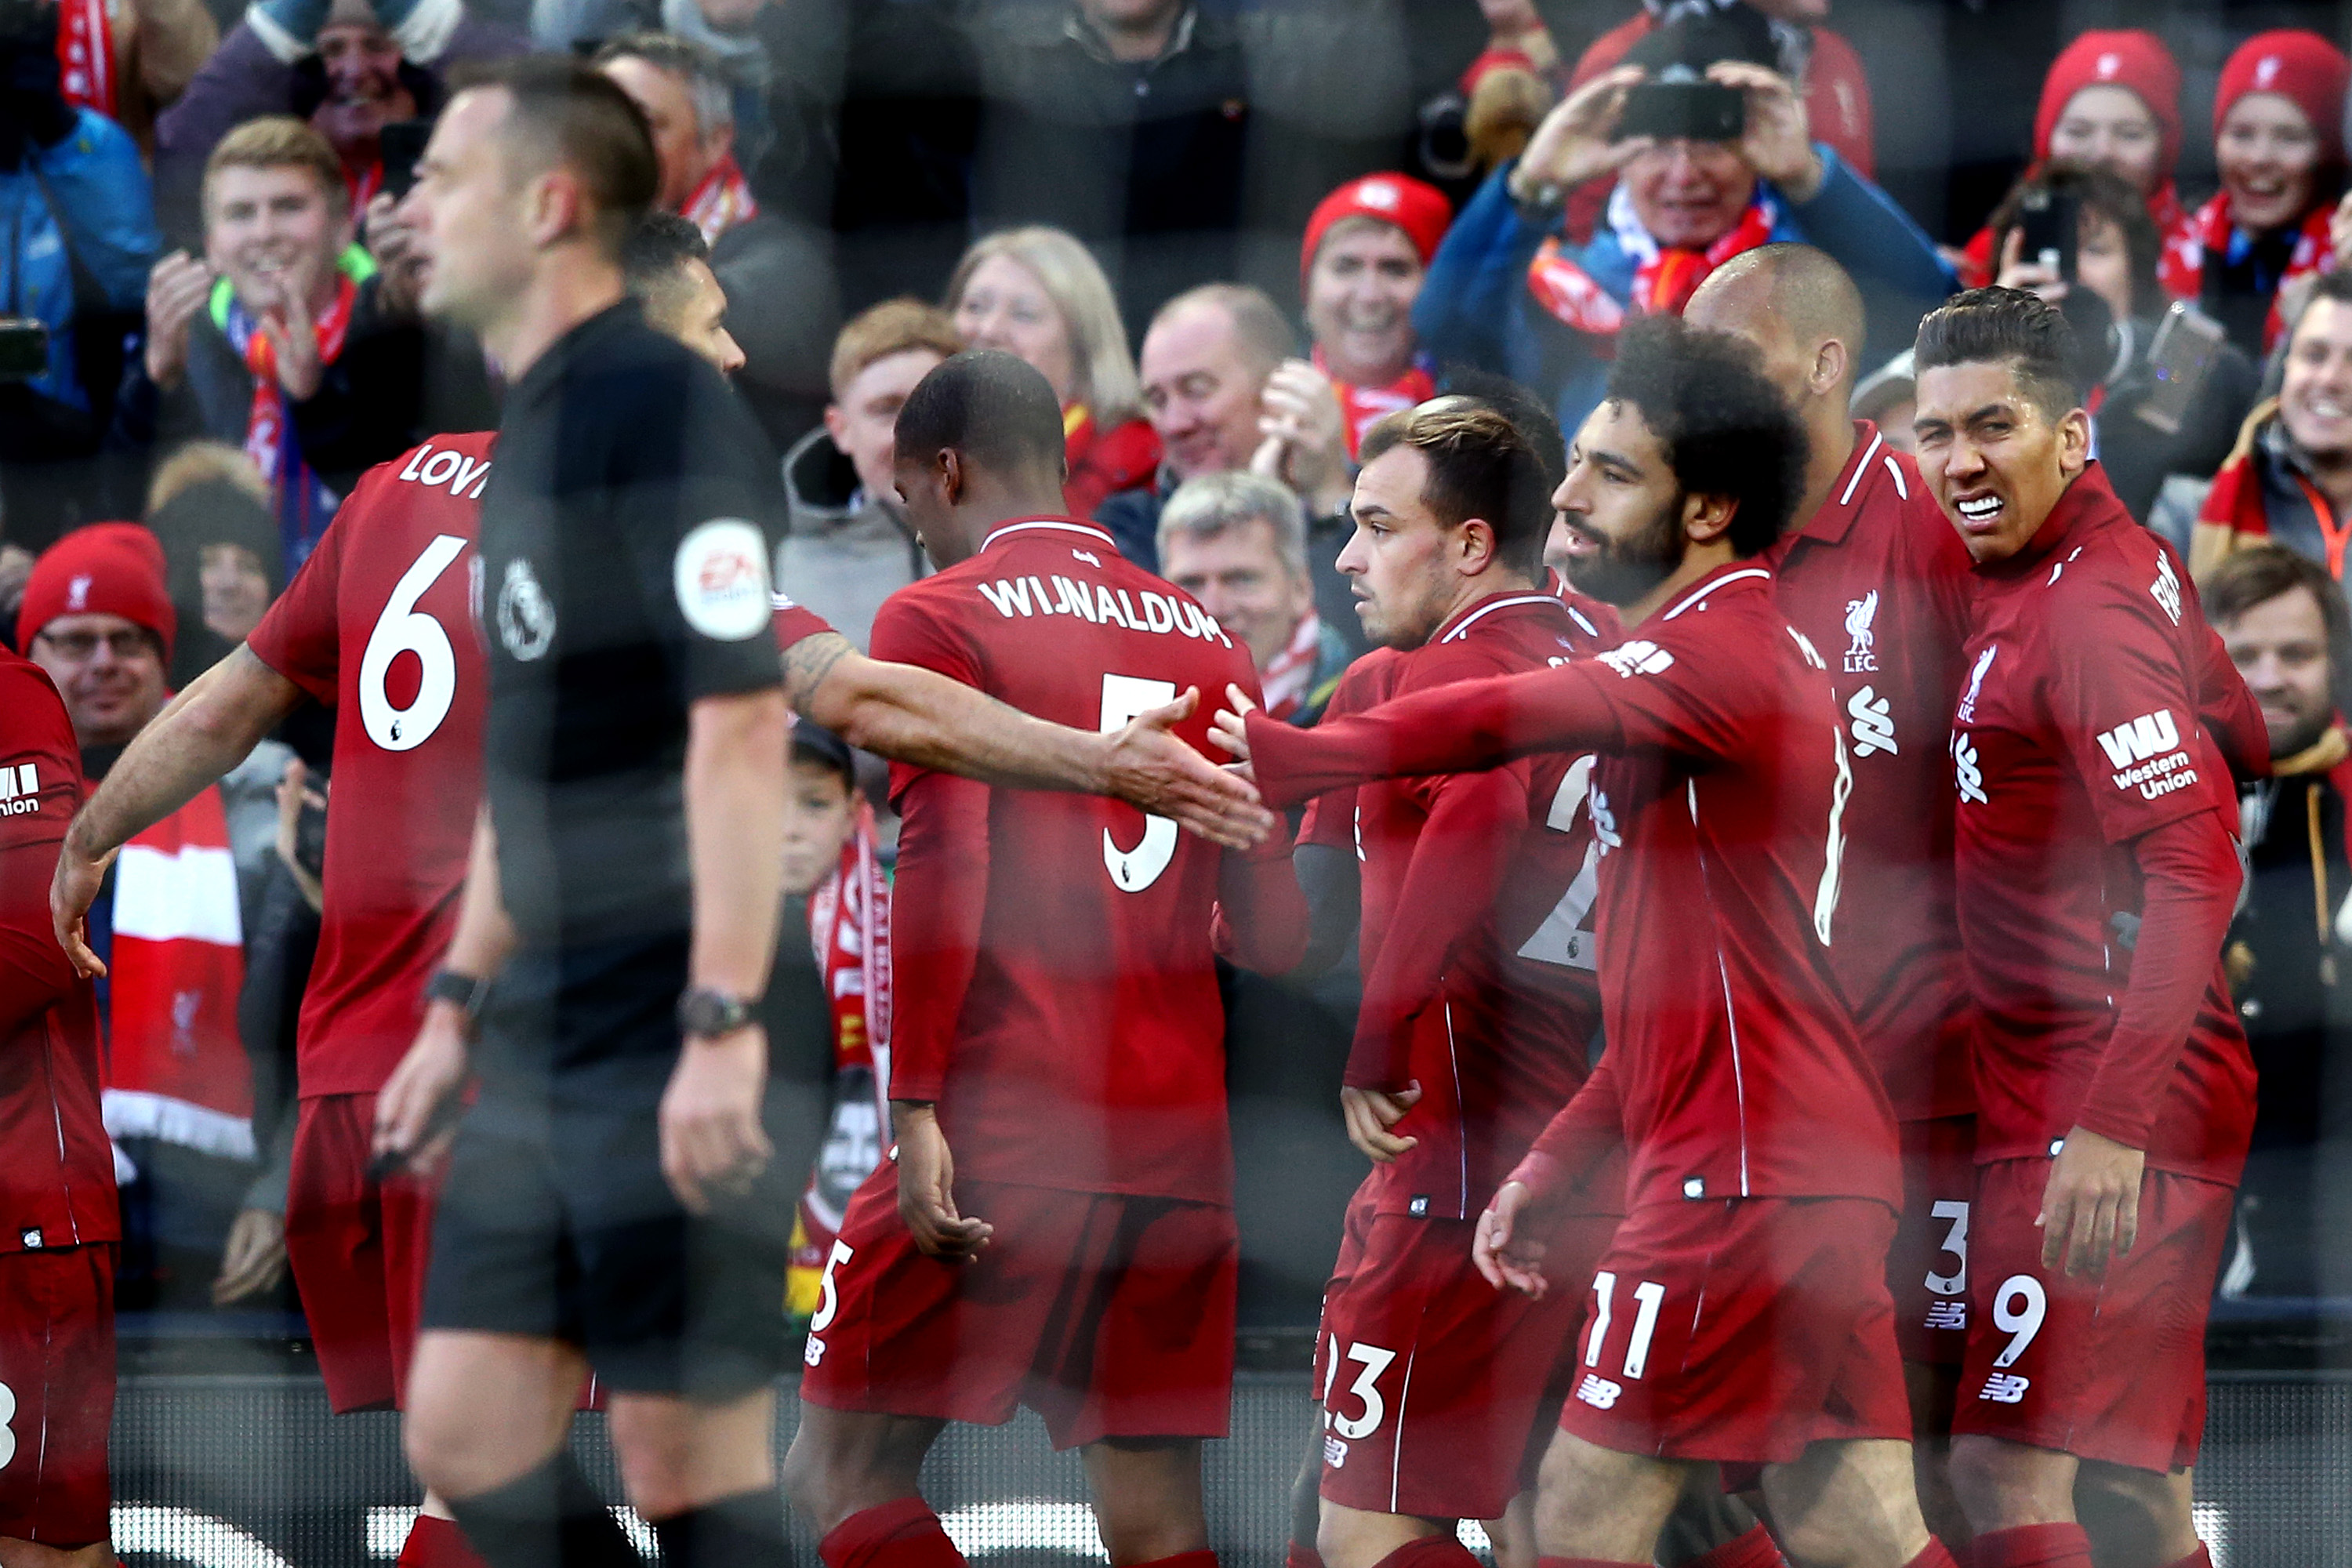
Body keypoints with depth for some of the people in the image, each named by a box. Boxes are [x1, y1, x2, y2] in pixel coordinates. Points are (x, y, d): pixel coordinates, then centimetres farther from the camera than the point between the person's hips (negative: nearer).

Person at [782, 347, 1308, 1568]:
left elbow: (945, 870, -12)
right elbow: (1271, 931, 16)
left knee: (844, 1470, 0)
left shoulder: (938, 619, 0)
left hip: (1005, 1122, -6)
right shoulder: (1207, 640, 16)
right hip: (1179, 1136, 6)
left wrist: (917, 1110, -15)